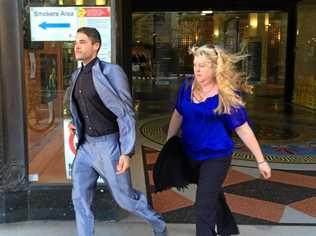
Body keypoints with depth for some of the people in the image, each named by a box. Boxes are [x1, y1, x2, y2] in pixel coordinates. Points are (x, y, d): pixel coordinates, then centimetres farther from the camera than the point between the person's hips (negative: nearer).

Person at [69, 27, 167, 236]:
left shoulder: (110, 72, -15)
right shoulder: (77, 75, 8)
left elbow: (126, 114, -17)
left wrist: (127, 152, -22)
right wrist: (77, 126, 9)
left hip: (108, 145, -6)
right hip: (86, 145, 7)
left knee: (125, 197, 7)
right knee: (80, 199, 8)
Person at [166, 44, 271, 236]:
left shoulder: (227, 95, -17)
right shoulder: (188, 86, -4)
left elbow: (243, 129, -13)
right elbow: (178, 115, 8)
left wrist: (261, 160, -10)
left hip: (216, 156, -6)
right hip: (191, 154, 6)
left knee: (204, 205, -8)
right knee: (213, 194, 26)